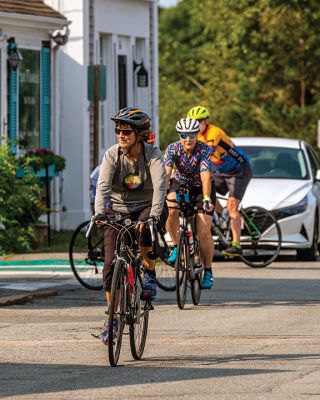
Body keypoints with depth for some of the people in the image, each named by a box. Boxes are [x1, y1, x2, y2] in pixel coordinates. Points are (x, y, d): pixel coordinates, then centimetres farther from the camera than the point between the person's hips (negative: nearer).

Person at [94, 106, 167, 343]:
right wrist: (99, 213, -43)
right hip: (117, 211, 2)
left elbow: (160, 186, -30)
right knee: (111, 265, -8)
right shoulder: (112, 155, -12)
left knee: (143, 232, -38)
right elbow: (103, 186, -25)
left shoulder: (152, 154, -17)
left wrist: (153, 215, -46)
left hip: (145, 208, -2)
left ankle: (150, 273, -8)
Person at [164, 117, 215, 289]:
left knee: (204, 231, -13)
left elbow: (205, 175, -37)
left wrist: (206, 198, -50)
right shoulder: (173, 149, -20)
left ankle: (208, 271, 3)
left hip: (200, 188, -1)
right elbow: (166, 172, -33)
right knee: (172, 210, -33)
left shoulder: (204, 150, -25)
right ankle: (175, 246, -11)